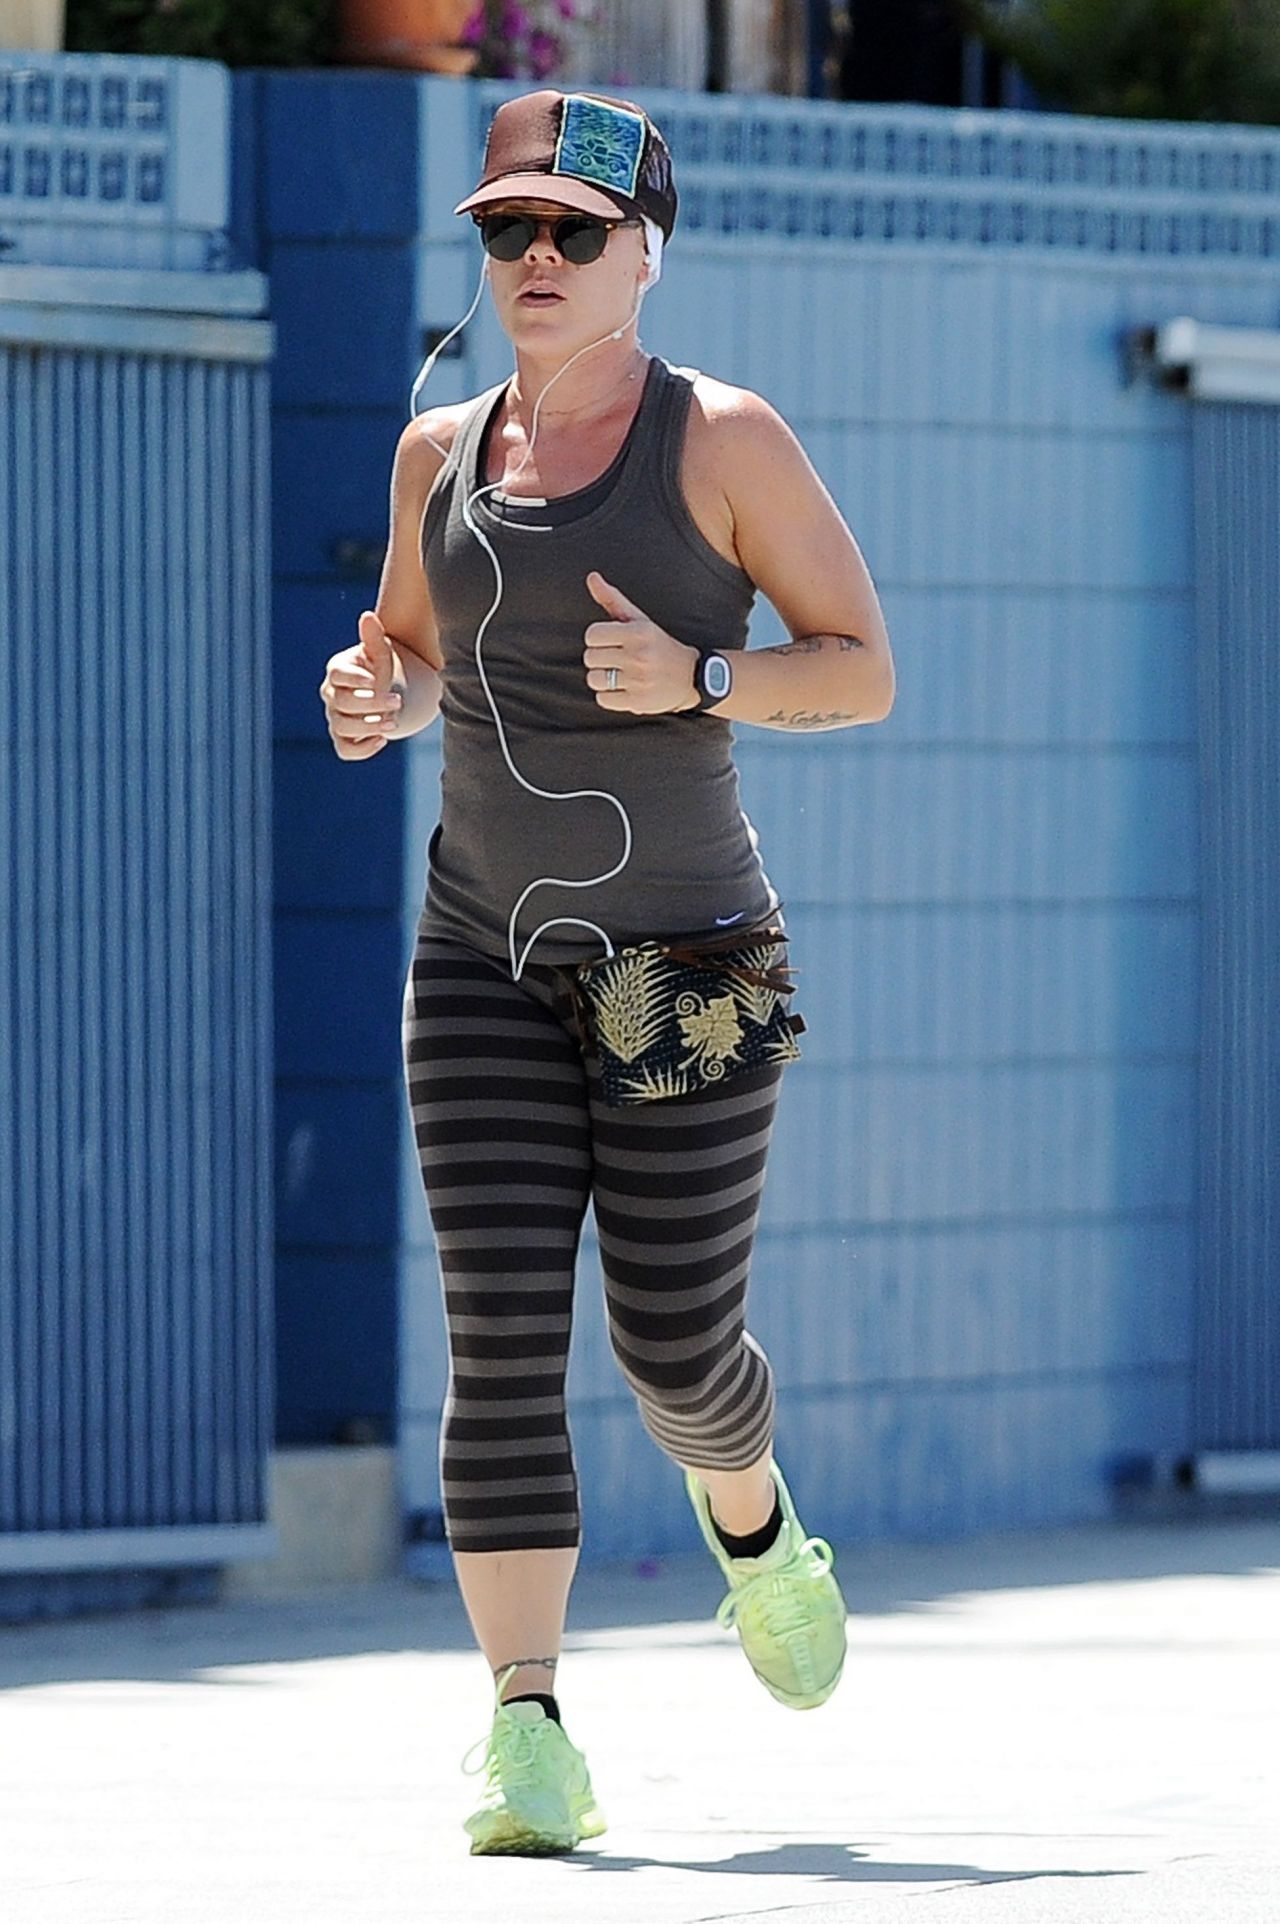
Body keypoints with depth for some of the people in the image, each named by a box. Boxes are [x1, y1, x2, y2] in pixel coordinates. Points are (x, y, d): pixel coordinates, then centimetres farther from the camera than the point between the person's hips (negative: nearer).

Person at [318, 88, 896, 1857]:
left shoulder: (725, 440, -6)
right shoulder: (442, 453, 8)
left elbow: (865, 670, -5)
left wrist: (695, 679, -22)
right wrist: (377, 697, -1)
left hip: (687, 954, -3)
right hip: (486, 958, 3)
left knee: (675, 1343, 1)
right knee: (501, 1340, -9)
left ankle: (751, 1523, 38)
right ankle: (528, 1739, -11)